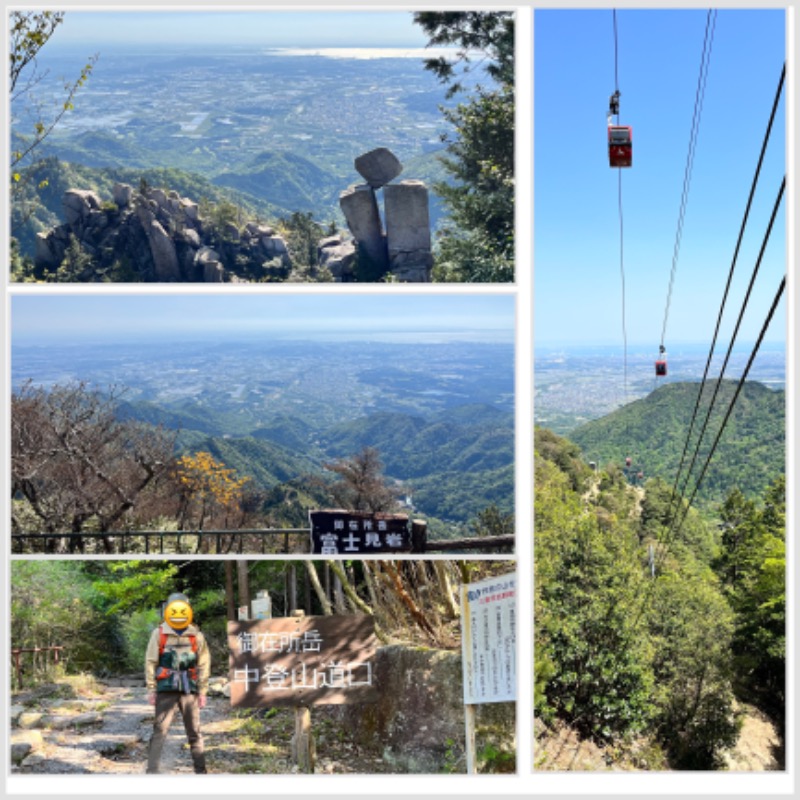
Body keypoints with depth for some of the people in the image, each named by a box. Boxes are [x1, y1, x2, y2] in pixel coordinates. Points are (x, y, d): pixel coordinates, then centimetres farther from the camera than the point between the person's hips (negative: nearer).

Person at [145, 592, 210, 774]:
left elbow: (203, 665, 7)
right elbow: (150, 662, 3)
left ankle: (200, 770, 15)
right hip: (166, 690, -1)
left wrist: (202, 692, 5)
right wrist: (151, 689, -1)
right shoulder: (159, 634, 1)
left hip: (189, 690, 1)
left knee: (194, 732, 7)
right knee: (159, 731, -5)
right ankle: (152, 771, -2)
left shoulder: (197, 636, 4)